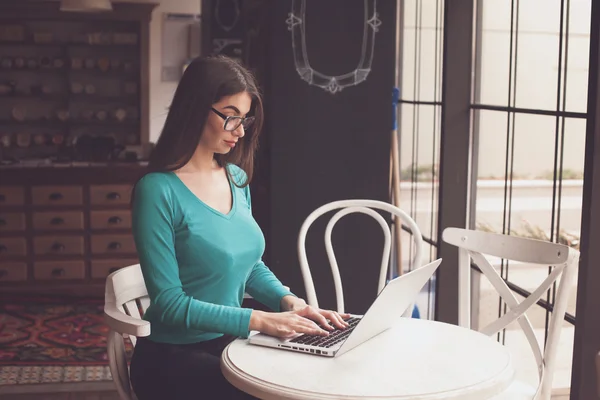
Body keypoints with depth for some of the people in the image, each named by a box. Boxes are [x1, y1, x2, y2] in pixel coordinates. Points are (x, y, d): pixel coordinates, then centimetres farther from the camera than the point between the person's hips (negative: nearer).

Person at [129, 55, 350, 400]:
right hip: (173, 358, -6)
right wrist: (258, 320, -23)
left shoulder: (237, 178, 4)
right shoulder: (159, 190, -17)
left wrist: (288, 300, -4)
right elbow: (168, 302, -19)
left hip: (229, 343, 6)